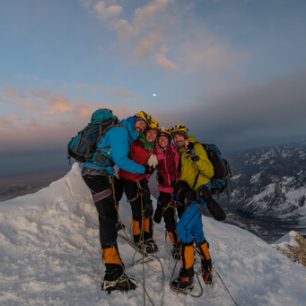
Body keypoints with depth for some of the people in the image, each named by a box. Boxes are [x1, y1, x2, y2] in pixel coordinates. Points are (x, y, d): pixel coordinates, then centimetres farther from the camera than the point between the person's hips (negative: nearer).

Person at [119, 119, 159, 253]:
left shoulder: (153, 148, 2)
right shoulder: (135, 144, -18)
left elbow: (151, 166, 9)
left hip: (142, 179, 6)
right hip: (129, 179, -6)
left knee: (148, 208, 5)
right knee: (137, 210, -5)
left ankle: (148, 238, 21)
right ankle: (139, 240, 14)